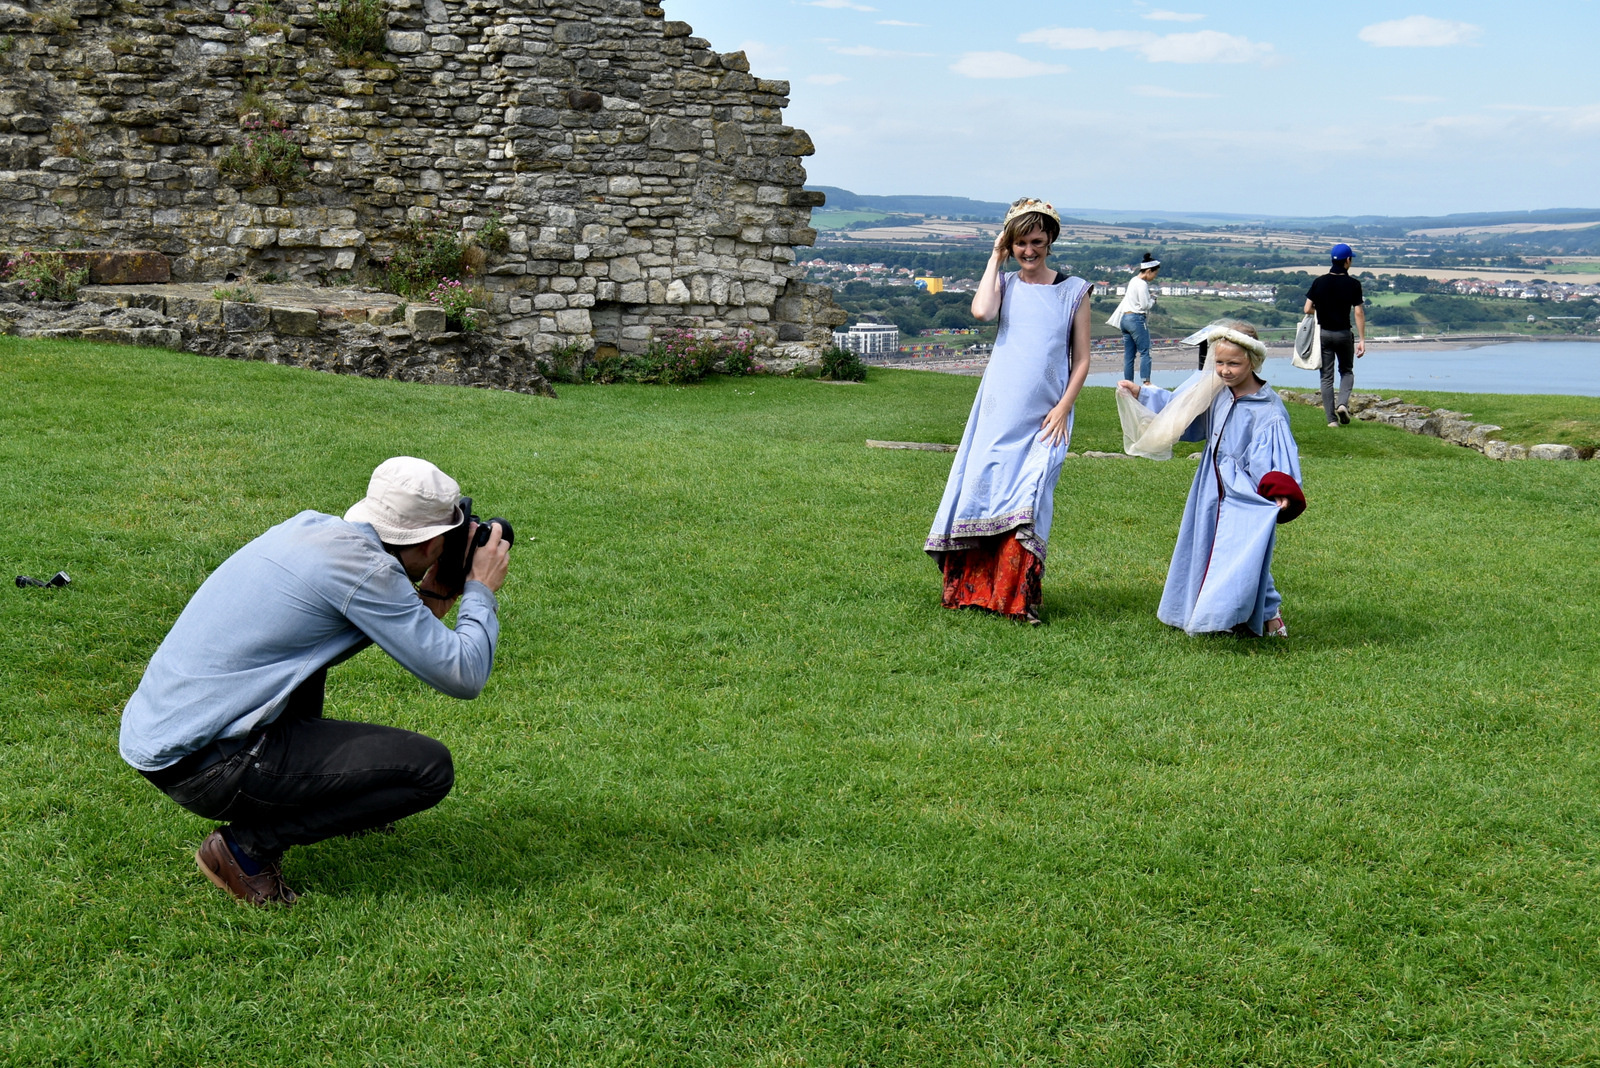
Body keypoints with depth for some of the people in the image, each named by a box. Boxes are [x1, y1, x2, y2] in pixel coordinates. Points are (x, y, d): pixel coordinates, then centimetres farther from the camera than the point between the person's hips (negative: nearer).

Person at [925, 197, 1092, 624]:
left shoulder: (1074, 291, 5)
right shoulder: (1005, 284, 8)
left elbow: (1081, 360, 6)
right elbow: (982, 310, -15)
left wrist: (1063, 407, -6)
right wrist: (995, 259, -3)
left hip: (1045, 417, -2)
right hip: (998, 410, 2)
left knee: (1027, 502, -8)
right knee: (981, 488, 1)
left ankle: (1019, 598, -1)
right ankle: (971, 588, 14)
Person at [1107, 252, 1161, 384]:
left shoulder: (1133, 280, 13)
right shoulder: (1142, 284, -14)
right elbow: (1145, 305, -15)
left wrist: (1149, 296, 10)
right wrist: (1153, 299, 2)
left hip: (1125, 318, 9)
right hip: (1136, 319, -9)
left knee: (1128, 354, 8)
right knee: (1144, 352, -7)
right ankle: (1146, 382, -14)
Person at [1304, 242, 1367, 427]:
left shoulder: (1319, 282, -3)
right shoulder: (1353, 284, -8)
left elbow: (1307, 309, -4)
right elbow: (1359, 312, -10)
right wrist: (1362, 340, -6)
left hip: (1323, 333, 1)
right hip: (1344, 334, -1)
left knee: (1326, 376, 5)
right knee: (1347, 371, 19)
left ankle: (1332, 419, 2)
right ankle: (1343, 403, -6)